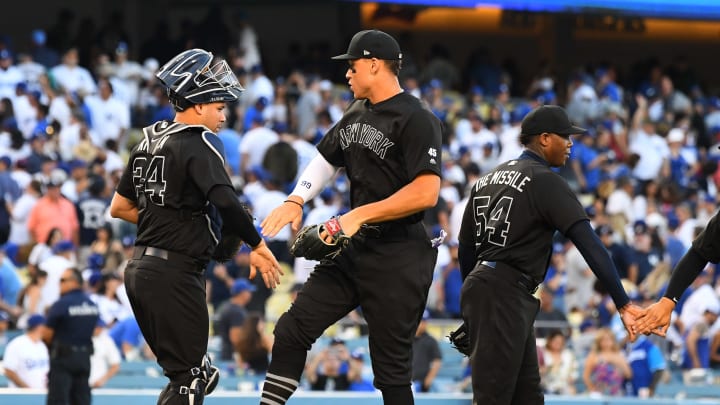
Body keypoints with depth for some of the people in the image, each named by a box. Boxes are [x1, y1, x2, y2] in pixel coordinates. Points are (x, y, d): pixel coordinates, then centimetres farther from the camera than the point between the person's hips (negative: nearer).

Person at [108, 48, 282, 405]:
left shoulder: (150, 139, 14)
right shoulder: (200, 142, -11)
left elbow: (119, 207, 20)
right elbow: (224, 198, -28)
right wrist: (257, 245, -19)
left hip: (139, 269, 9)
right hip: (175, 274, -9)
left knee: (201, 375, 16)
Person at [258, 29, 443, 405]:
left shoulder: (416, 120, -15)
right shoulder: (355, 114, 12)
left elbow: (426, 192, -24)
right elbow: (325, 159, 23)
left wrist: (361, 214, -24)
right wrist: (296, 200, 4)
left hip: (397, 260, -8)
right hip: (353, 248, 8)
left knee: (391, 367, -4)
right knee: (292, 329, 4)